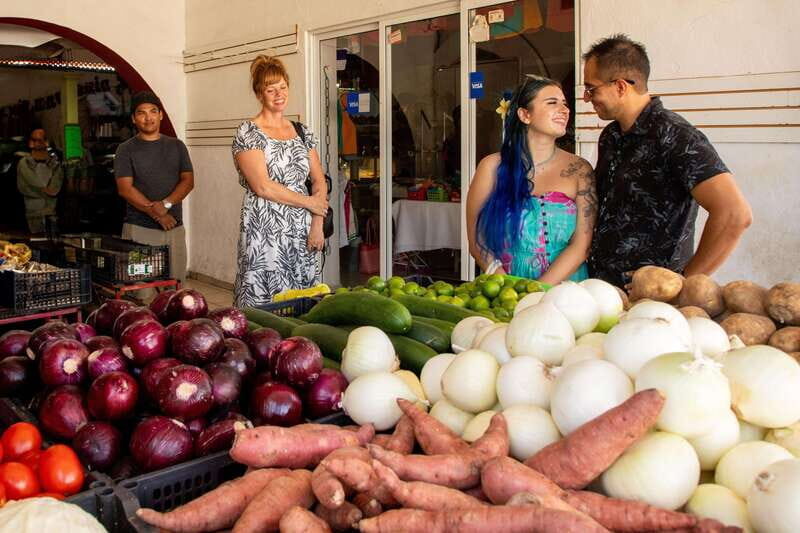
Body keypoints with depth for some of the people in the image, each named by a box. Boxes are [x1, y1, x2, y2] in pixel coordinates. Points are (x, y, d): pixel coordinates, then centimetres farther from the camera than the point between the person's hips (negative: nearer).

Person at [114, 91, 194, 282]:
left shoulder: (176, 146, 13)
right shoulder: (126, 150, 4)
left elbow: (188, 181, 4)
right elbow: (125, 188, -5)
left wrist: (166, 204, -13)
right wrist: (156, 213, -15)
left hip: (174, 227, 3)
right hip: (139, 228, -3)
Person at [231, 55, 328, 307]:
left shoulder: (303, 132, 13)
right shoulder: (247, 133, -3)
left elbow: (319, 182, 10)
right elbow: (263, 186, -12)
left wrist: (317, 225, -3)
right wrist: (309, 202, -7)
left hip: (303, 232, 5)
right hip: (264, 231, -5)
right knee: (265, 305, -4)